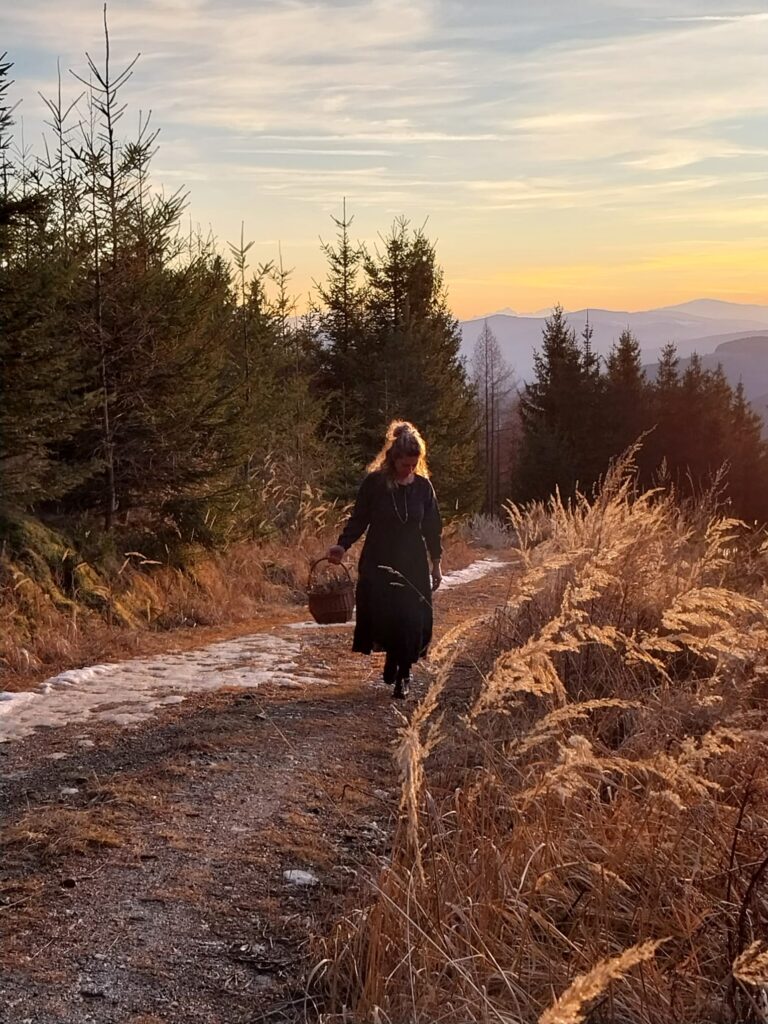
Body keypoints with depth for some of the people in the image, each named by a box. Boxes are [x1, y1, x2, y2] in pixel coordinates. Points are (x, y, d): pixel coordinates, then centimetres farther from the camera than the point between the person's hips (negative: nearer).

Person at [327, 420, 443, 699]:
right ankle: (393, 659, 25)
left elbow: (432, 527, 8)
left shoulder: (423, 486, 1)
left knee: (411, 620, -3)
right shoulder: (374, 483, -6)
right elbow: (358, 519, -3)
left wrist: (436, 563, 9)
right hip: (378, 563, -1)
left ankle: (403, 674, 13)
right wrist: (343, 545, -19)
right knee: (382, 617, -5)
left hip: (413, 564, 2)